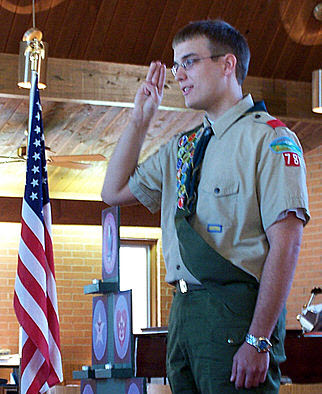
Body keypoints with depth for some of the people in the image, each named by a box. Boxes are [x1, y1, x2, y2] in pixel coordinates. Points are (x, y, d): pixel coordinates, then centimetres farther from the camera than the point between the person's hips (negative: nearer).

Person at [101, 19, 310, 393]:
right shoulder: (182, 148, 19)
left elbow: (285, 242, -13)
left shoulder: (269, 138, -5)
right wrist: (139, 120, 17)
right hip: (183, 314, 7)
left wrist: (258, 340, -20)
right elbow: (114, 191, 26)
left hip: (236, 308, -7)